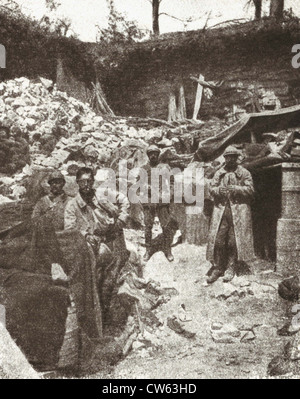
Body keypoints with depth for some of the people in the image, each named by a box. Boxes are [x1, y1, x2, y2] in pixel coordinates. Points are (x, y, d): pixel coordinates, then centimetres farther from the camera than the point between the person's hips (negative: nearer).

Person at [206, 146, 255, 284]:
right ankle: (217, 268, 8)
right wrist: (218, 190, -10)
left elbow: (250, 189, -1)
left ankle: (230, 269, 10)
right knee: (217, 239, -3)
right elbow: (211, 188, 12)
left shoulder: (244, 173, 7)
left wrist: (234, 188, -15)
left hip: (238, 210, -2)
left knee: (234, 240, -2)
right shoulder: (219, 173, 15)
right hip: (220, 209, 2)